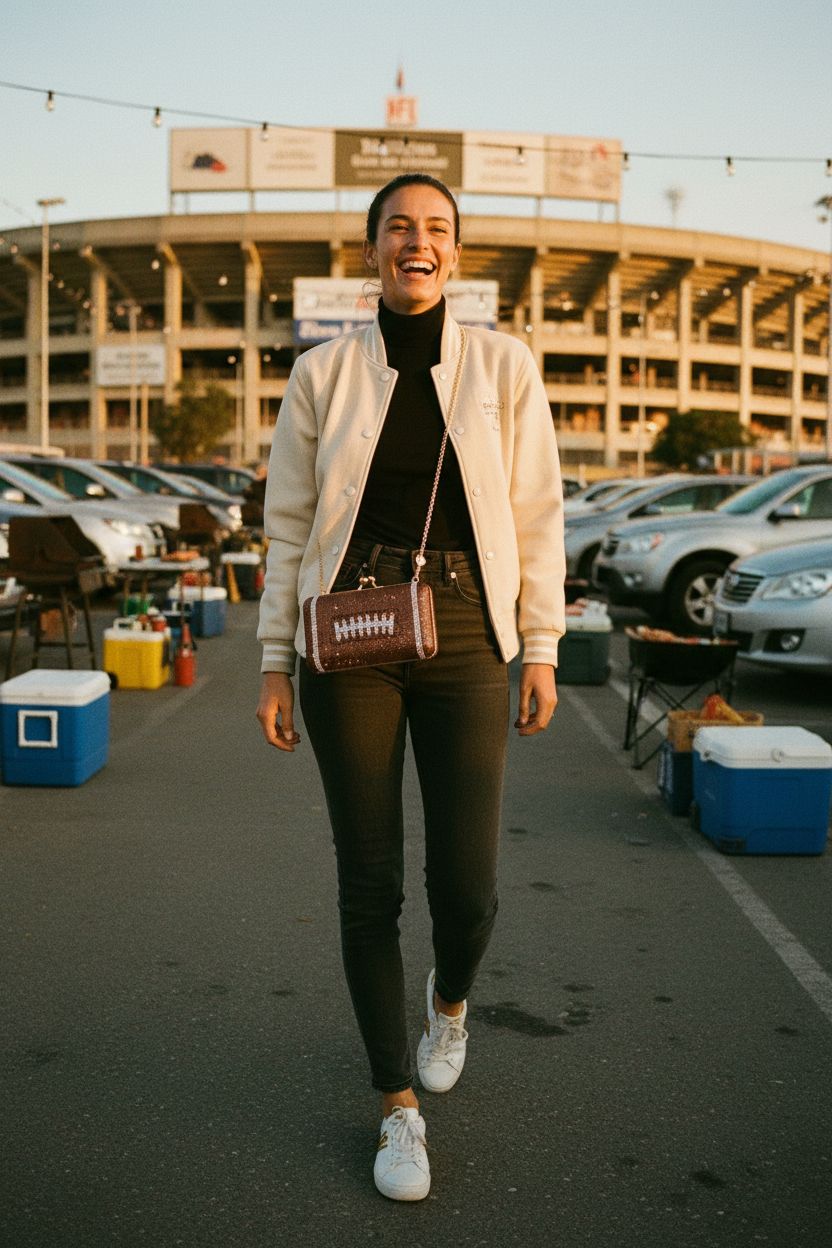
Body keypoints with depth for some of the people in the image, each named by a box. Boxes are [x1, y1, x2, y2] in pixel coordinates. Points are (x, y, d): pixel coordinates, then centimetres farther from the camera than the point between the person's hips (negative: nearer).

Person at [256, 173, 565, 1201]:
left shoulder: (502, 366, 4)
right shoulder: (322, 374, 4)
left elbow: (537, 516, 5)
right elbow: (289, 524, 6)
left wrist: (541, 650, 1)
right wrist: (275, 664, 3)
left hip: (463, 640, 0)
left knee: (465, 886, -2)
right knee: (369, 885, 4)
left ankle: (450, 1000, 37)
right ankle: (398, 1108, 24)